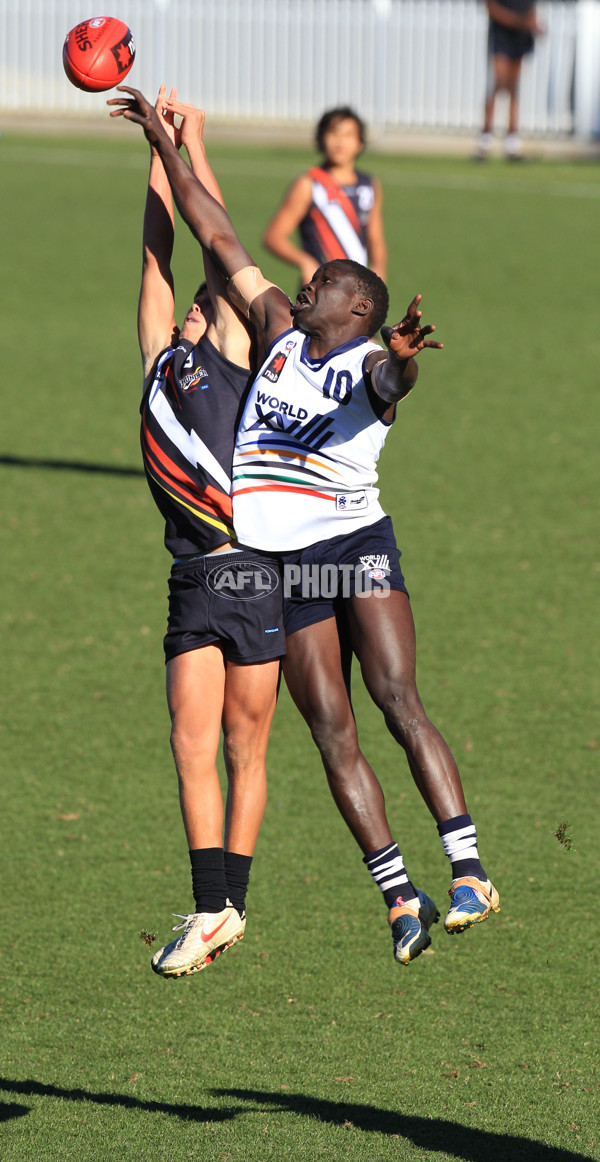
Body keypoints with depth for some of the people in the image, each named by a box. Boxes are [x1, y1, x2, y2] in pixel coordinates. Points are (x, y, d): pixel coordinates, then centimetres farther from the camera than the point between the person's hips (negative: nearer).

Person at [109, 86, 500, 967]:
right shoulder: (281, 333, 10)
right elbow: (220, 239, 13)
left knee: (398, 701, -18)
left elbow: (392, 381, -31)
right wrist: (164, 143, 15)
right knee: (333, 735, -1)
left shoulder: (372, 364, -5)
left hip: (357, 546, -5)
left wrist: (402, 357, -55)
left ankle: (468, 870, -23)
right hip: (283, 565, 5)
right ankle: (399, 895, -1)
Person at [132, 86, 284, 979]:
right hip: (195, 578, 5)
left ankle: (229, 901, 6)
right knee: (193, 747, -3)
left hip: (257, 568, -5)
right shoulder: (165, 365, 16)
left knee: (245, 748, 2)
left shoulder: (232, 358, 3)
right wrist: (160, 150, 17)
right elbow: (159, 253, 18)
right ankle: (213, 908, -4)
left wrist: (193, 150, 7)